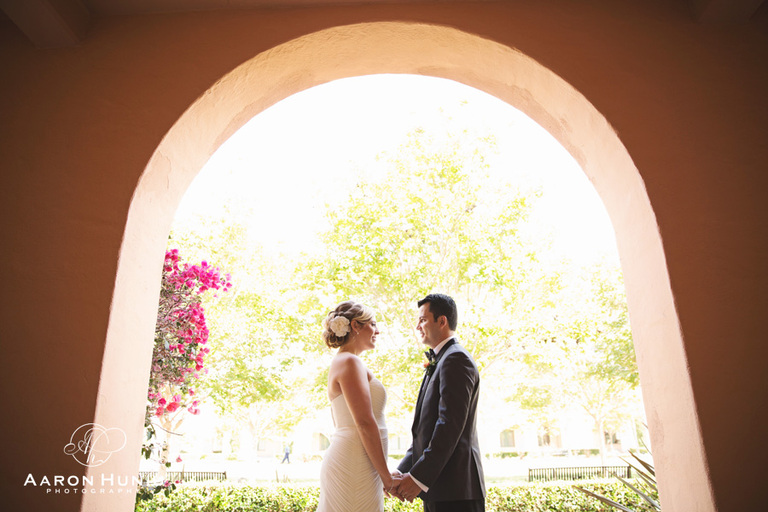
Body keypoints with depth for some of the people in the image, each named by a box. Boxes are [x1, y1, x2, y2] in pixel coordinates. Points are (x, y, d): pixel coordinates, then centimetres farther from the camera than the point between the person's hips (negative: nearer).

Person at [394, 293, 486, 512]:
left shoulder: (456, 358, -12)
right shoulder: (439, 362, 19)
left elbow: (450, 425, -21)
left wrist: (418, 477, -19)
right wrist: (402, 471, 10)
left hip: (454, 490, -9)